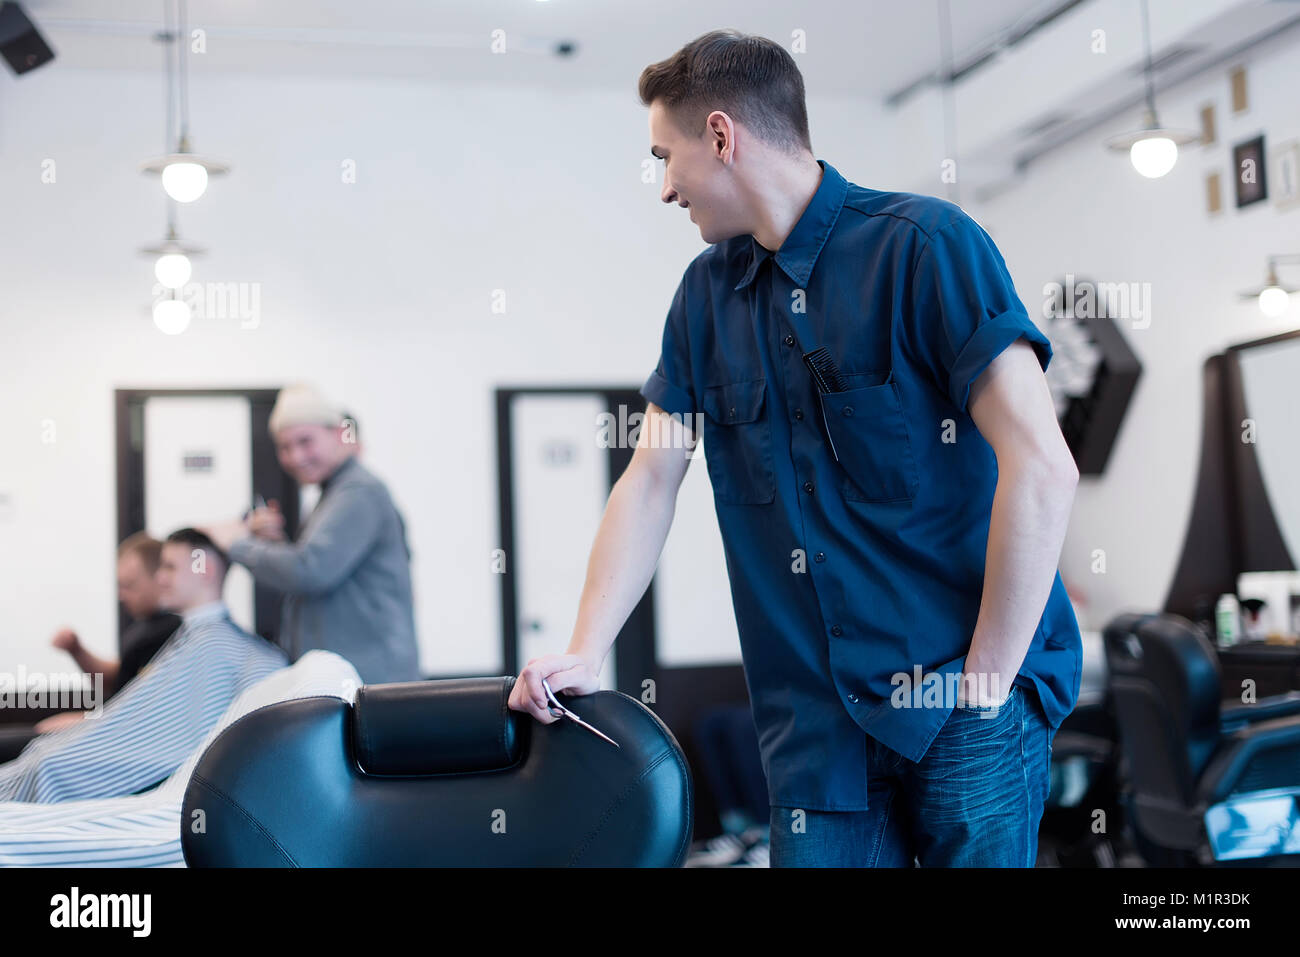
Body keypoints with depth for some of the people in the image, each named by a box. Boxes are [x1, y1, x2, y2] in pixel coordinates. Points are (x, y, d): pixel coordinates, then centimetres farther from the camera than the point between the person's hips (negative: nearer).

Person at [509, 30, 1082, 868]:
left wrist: (986, 679, -14)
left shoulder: (924, 243, -10)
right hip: (815, 707, 5)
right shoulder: (708, 292, 10)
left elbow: (1042, 469, -16)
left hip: (958, 695, -4)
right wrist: (587, 651, 1)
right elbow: (651, 482, 12)